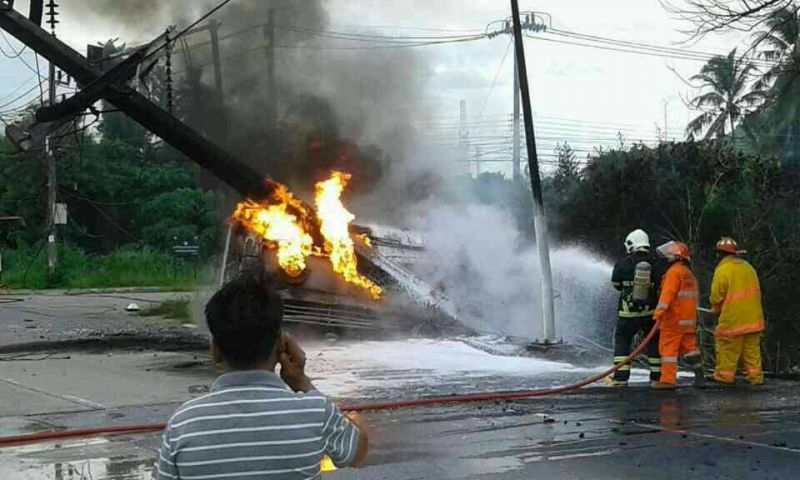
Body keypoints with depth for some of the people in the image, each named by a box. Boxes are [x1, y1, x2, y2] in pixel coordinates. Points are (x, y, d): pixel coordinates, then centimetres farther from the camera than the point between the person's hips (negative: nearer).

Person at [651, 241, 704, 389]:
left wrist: (660, 311, -28)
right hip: (689, 320, 9)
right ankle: (699, 373, 16)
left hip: (674, 320, -9)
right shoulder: (690, 274, 19)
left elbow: (667, 293, -22)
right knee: (688, 346, 16)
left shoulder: (674, 272, -10)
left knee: (668, 348, -7)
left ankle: (668, 379, -10)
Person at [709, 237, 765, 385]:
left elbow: (717, 296, -9)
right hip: (753, 317, 6)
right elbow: (756, 290, 15)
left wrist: (716, 310, 11)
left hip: (733, 317, -6)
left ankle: (724, 375, 9)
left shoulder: (722, 270, -13)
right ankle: (755, 376, 12)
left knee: (728, 348, 4)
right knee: (752, 348, 11)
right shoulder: (748, 267, 10)